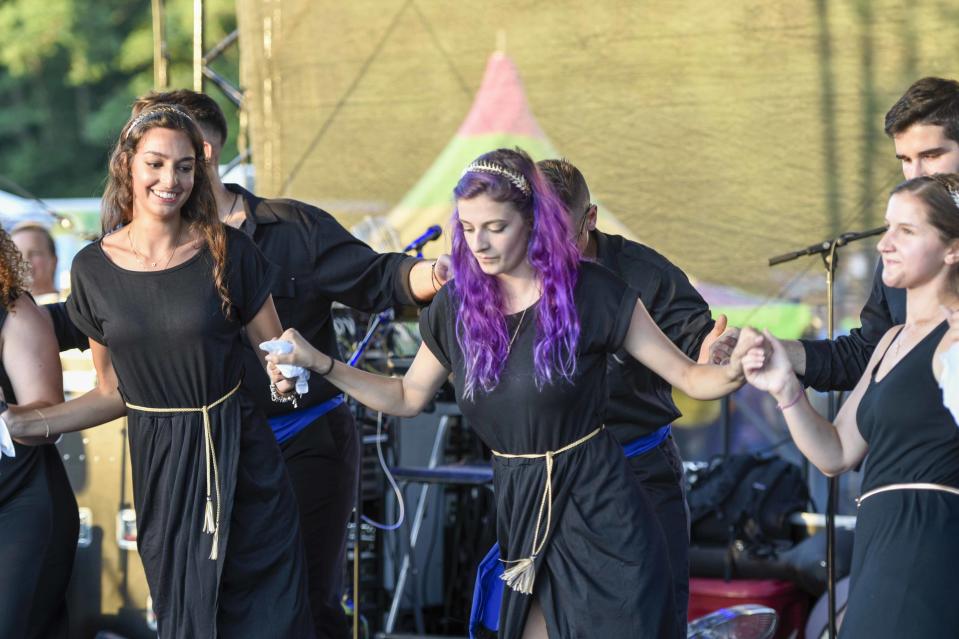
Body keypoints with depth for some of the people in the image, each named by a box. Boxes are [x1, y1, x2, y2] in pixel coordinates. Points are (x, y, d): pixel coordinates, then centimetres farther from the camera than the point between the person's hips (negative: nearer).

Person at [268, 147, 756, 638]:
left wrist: (734, 370, -29)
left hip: (597, 510, -4)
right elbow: (407, 398, 15)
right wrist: (316, 362, 6)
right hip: (521, 511, 4)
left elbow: (687, 378, -7)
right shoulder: (457, 305, 2)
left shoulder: (589, 292, -11)